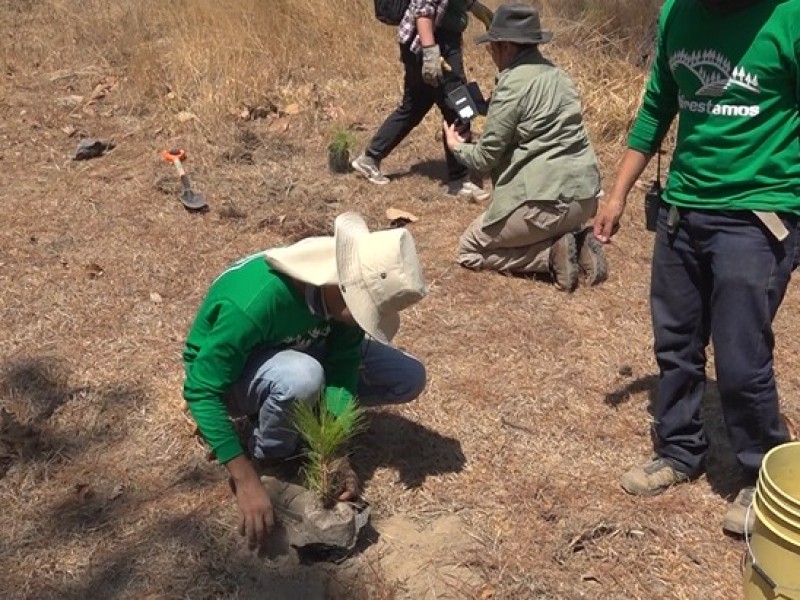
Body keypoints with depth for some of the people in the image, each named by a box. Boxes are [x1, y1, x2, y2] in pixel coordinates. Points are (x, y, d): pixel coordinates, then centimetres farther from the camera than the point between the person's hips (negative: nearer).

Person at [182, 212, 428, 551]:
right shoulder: (254, 303, -40)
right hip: (227, 374, -5)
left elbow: (342, 368, -17)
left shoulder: (345, 284, -23)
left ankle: (293, 411, 4)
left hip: (299, 349, 5)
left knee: (409, 378, -9)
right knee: (301, 378, -40)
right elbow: (200, 391, -34)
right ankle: (270, 458, -8)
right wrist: (246, 481, -36)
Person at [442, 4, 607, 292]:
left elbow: (485, 158, -8)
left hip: (547, 199, -8)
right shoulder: (555, 73, 13)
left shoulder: (513, 84, -13)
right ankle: (577, 243, 7)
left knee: (470, 249, 10)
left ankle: (551, 254, -6)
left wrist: (457, 146, 13)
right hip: (584, 194, 9)